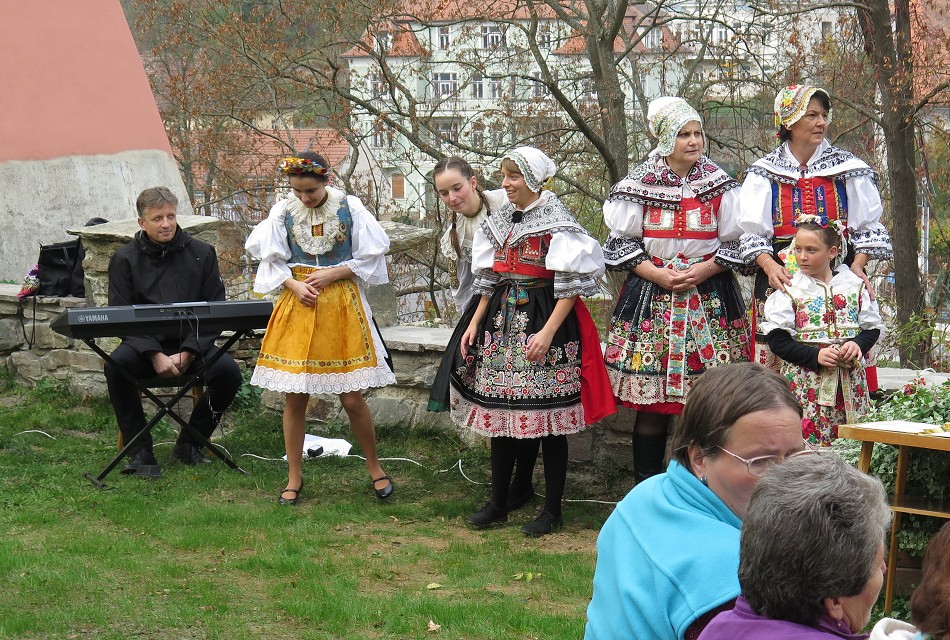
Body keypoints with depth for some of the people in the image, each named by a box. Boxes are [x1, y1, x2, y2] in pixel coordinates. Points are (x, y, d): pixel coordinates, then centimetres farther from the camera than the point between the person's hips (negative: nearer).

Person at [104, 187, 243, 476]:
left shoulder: (202, 253, 5)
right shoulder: (124, 259, 3)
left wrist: (188, 353, -12)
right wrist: (155, 355, -19)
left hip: (192, 345, 1)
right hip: (144, 345, -1)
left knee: (228, 371, -27)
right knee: (117, 364, -32)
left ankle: (189, 444, -5)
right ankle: (139, 450, -19)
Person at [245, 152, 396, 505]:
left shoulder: (349, 208, -4)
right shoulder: (283, 212, 0)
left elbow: (370, 257, 0)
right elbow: (272, 260, 5)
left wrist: (332, 274, -11)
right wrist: (294, 284, -12)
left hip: (342, 305, -2)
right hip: (297, 304, 2)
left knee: (352, 398, -1)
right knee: (294, 398, 3)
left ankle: (374, 467, 21)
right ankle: (294, 478, 15)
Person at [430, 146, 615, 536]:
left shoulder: (556, 222, -9)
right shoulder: (499, 222, 12)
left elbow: (571, 285, -12)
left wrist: (547, 332, -19)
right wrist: (474, 323, 9)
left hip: (545, 319, -7)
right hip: (503, 322, 7)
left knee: (548, 419, -2)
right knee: (500, 413, 9)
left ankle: (552, 511, 6)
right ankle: (498, 505, 19)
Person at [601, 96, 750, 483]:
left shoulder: (719, 184, 5)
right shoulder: (639, 185, 2)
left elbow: (735, 242, 7)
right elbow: (621, 243, 4)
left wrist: (704, 269, -10)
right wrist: (657, 274, -10)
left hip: (709, 297, 1)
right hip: (651, 298, -1)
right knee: (651, 403, 0)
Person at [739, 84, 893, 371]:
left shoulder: (848, 168, 8)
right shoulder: (764, 173, 7)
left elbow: (868, 226, 8)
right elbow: (752, 233, 1)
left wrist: (857, 265, -9)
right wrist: (770, 266, -18)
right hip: (782, 280, 0)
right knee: (777, 366, -6)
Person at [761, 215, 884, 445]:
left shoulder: (855, 285, 8)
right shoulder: (789, 289, 0)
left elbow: (872, 327, 13)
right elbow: (777, 340, -5)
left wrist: (858, 345, -9)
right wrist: (815, 356, -15)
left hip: (849, 379, 3)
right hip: (806, 380, -3)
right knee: (804, 441, -9)